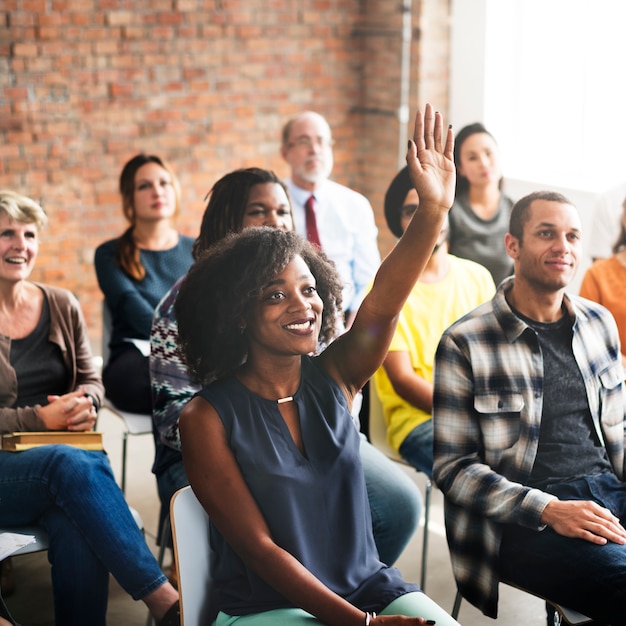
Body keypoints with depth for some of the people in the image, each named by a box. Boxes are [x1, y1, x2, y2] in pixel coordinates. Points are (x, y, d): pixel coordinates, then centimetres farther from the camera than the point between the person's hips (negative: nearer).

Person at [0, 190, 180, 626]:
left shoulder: (62, 306, 13)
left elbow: (91, 381, 19)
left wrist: (85, 402, -6)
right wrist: (39, 419, -17)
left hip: (65, 456, 4)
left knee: (77, 524, -34)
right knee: (73, 464, -36)